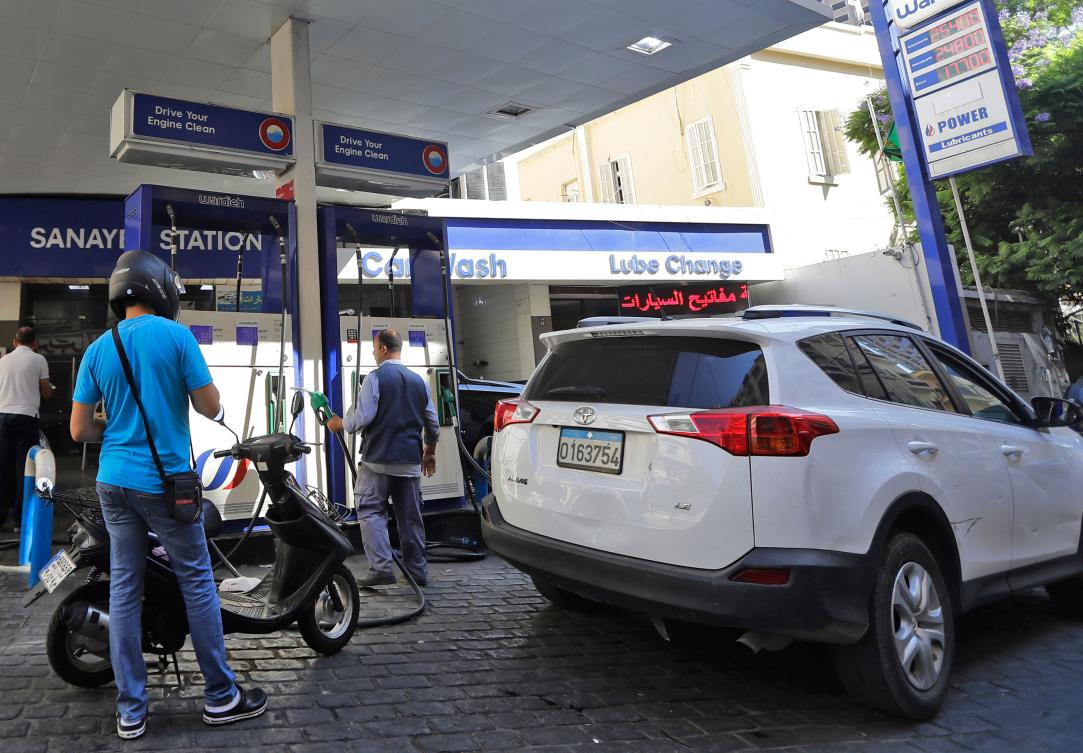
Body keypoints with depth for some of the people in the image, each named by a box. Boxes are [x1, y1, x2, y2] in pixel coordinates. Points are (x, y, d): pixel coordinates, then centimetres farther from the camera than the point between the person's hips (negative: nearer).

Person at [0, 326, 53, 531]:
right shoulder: (38, 359, 0)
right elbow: (46, 393, 1)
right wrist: (50, 390, 22)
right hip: (26, 416, -4)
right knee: (24, 468, 1)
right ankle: (20, 518, 3)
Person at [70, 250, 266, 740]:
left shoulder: (98, 349, 6)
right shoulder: (176, 336, -8)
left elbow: (79, 430, 5)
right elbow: (211, 408, -8)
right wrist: (190, 389, 12)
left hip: (113, 480, 5)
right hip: (164, 480, -5)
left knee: (124, 589, 9)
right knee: (197, 584, 4)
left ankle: (130, 711, 15)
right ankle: (221, 696, 13)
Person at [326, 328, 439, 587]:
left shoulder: (375, 378, -7)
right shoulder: (419, 381, 10)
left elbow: (363, 417, -14)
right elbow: (433, 424, 13)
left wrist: (339, 424, 5)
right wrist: (429, 452, 27)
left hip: (378, 459, -5)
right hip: (410, 461, 5)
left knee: (371, 511, 2)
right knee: (410, 517, 10)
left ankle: (381, 568, -8)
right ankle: (417, 571, 15)